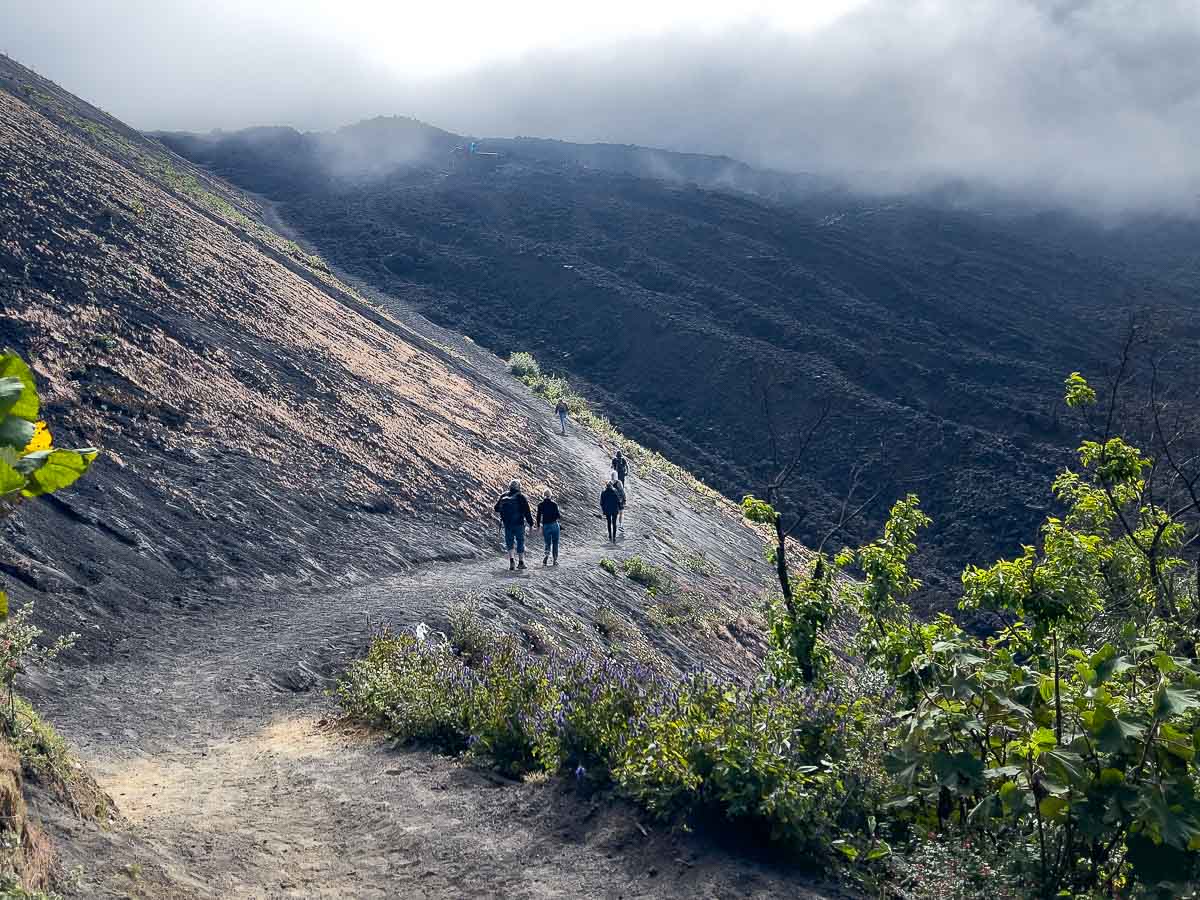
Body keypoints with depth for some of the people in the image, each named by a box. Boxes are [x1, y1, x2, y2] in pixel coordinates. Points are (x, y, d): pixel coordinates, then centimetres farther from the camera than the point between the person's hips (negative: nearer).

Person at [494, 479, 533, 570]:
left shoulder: (504, 496, 2)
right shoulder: (521, 497, -8)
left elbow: (497, 509, 10)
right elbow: (527, 512, -9)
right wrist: (531, 524, -3)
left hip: (507, 524, 2)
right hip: (519, 524, -2)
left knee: (509, 542, 11)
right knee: (520, 542, 9)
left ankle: (511, 560, -8)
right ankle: (521, 562, 12)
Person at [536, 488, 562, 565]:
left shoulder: (540, 505, -2)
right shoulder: (554, 504, -7)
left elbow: (538, 517, -1)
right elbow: (558, 515, -7)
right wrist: (561, 515, 16)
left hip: (546, 526, 1)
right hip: (555, 525, -1)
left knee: (547, 543, 11)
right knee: (555, 543, 11)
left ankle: (546, 555, -17)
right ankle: (555, 560, 10)